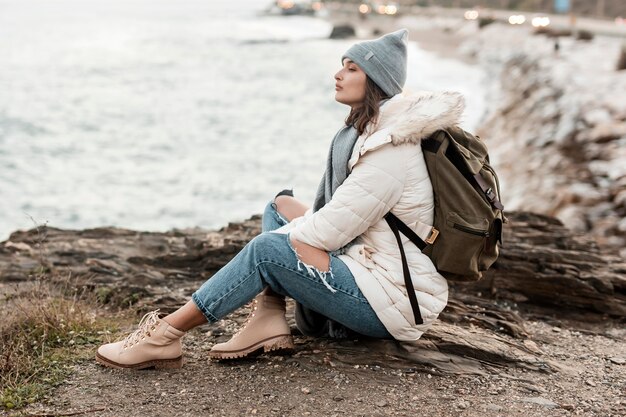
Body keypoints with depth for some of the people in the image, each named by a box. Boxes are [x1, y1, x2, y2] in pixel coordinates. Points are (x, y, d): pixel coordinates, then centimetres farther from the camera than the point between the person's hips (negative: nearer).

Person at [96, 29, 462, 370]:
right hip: (365, 268, 10)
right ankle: (268, 323, -8)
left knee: (268, 249, -23)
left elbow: (329, 231, -22)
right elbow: (337, 220, 15)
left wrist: (280, 237, -7)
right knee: (281, 205, 10)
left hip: (392, 303, -10)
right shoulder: (367, 132, 11)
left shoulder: (390, 148, -20)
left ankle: (165, 336, -16)